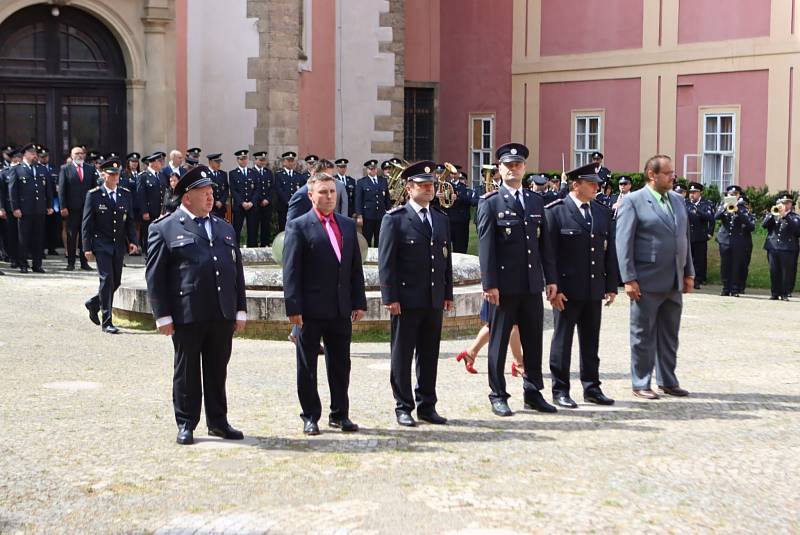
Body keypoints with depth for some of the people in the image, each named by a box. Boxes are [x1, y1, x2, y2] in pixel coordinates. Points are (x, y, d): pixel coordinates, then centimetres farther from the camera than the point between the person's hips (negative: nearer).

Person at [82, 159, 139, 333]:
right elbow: (87, 223, -3)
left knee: (116, 281, 10)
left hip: (119, 246, 5)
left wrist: (133, 241, -2)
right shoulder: (94, 195, -3)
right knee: (107, 279, -12)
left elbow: (130, 220, 12)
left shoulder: (126, 195, 8)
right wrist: (87, 247, -9)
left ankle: (93, 304, 36)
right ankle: (107, 321, -7)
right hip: (101, 245, -5)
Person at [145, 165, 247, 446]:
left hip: (223, 314, 5)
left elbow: (237, 271, 19)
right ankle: (186, 424, 14)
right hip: (187, 314, -5)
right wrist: (163, 315, -9)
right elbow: (154, 275, -3)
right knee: (187, 371, 4)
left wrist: (240, 310, 12)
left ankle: (218, 421, 21)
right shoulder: (164, 228, 0)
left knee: (218, 370, 10)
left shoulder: (225, 228, 17)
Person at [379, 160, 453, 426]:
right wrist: (390, 297, -13)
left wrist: (448, 294, 12)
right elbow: (386, 261, -8)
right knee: (402, 356, 3)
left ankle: (427, 406, 19)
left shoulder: (441, 219, 14)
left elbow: (446, 259, 17)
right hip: (407, 300, -5)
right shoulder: (395, 219, -5)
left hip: (434, 300, 6)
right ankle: (403, 408, 11)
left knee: (430, 356, 10)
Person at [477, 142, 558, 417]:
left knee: (533, 340, 10)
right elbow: (485, 246, -8)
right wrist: (489, 284, -13)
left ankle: (533, 392, 20)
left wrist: (551, 278, 8)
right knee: (499, 340, 3)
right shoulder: (490, 203, -3)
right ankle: (498, 396, 11)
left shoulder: (536, 201, 13)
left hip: (532, 285, 5)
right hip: (505, 285, -5)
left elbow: (545, 243, 14)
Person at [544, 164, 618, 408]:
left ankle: (591, 388, 22)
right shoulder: (556, 211, -6)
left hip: (594, 289, 5)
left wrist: (611, 285, 8)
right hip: (567, 290, -5)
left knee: (591, 341, 12)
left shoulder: (604, 213, 11)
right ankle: (560, 390, 11)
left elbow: (610, 251, 13)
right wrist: (554, 288, -14)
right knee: (562, 340, 3)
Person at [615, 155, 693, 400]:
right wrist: (629, 279, -16)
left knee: (669, 335, 13)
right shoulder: (633, 201, -8)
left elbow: (684, 238, 18)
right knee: (643, 335, 3)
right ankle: (641, 384, 10)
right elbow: (624, 243, -11)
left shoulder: (678, 200, 13)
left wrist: (688, 273, 13)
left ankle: (667, 381, 23)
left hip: (674, 283, 6)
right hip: (647, 283, -6)